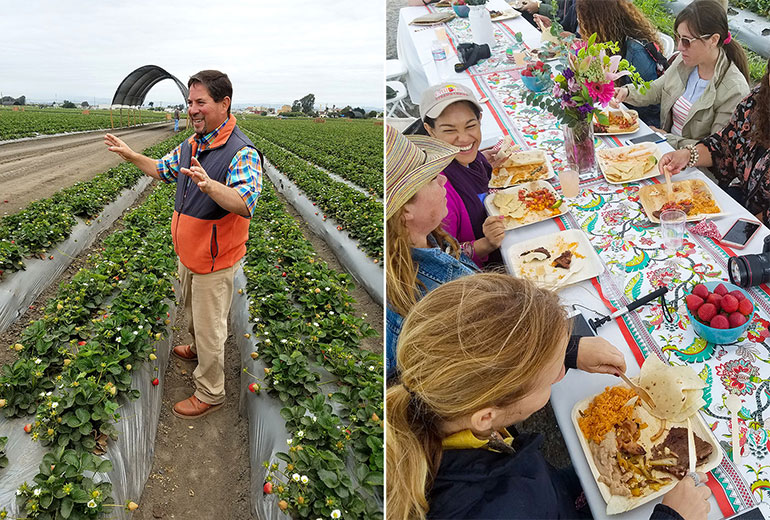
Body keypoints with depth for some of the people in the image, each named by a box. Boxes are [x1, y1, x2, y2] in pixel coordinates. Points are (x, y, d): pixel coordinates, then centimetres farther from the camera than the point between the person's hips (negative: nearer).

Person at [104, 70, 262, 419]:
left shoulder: (242, 153, -24)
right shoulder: (191, 145, 4)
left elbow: (245, 204, -40)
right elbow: (163, 170, 23)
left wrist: (208, 184, -56)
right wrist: (131, 156, 11)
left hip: (215, 261, -8)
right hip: (188, 254, 8)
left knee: (209, 326, 6)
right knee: (192, 313, 29)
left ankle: (210, 393, 23)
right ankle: (198, 349, 56)